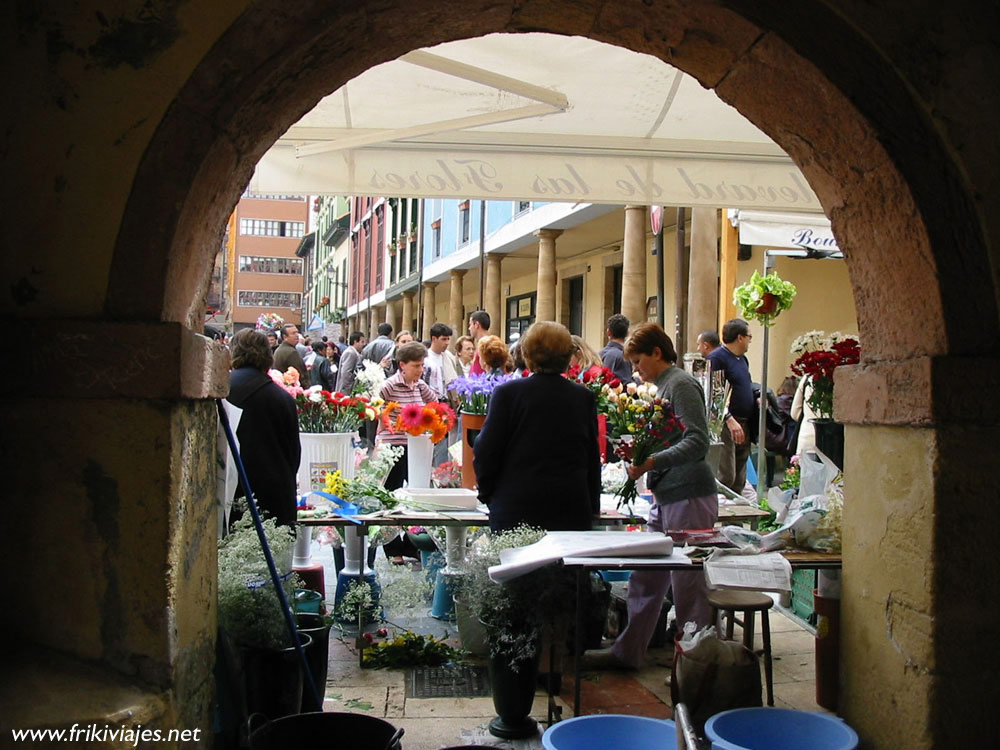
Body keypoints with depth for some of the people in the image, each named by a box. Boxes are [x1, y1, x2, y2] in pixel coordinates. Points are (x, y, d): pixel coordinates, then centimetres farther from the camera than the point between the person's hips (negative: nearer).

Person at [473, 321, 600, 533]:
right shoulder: (585, 398, 2)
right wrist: (592, 507, 19)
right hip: (572, 510, 3)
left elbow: (486, 453, -3)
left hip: (516, 508, -2)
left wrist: (487, 493, 12)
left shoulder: (507, 393, -7)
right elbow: (593, 458, 10)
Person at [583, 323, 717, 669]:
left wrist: (652, 462, -27)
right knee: (645, 578, 14)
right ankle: (628, 651, 25)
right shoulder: (663, 387, 16)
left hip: (689, 497, -10)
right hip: (666, 497, 10)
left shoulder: (681, 385, -12)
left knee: (688, 585, -1)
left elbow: (697, 443, -21)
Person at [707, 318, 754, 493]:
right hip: (725, 424, -9)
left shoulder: (742, 359, 17)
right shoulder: (717, 358, -11)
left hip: (744, 424, 9)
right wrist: (730, 420, -25)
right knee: (726, 477, -13)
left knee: (740, 478, 12)